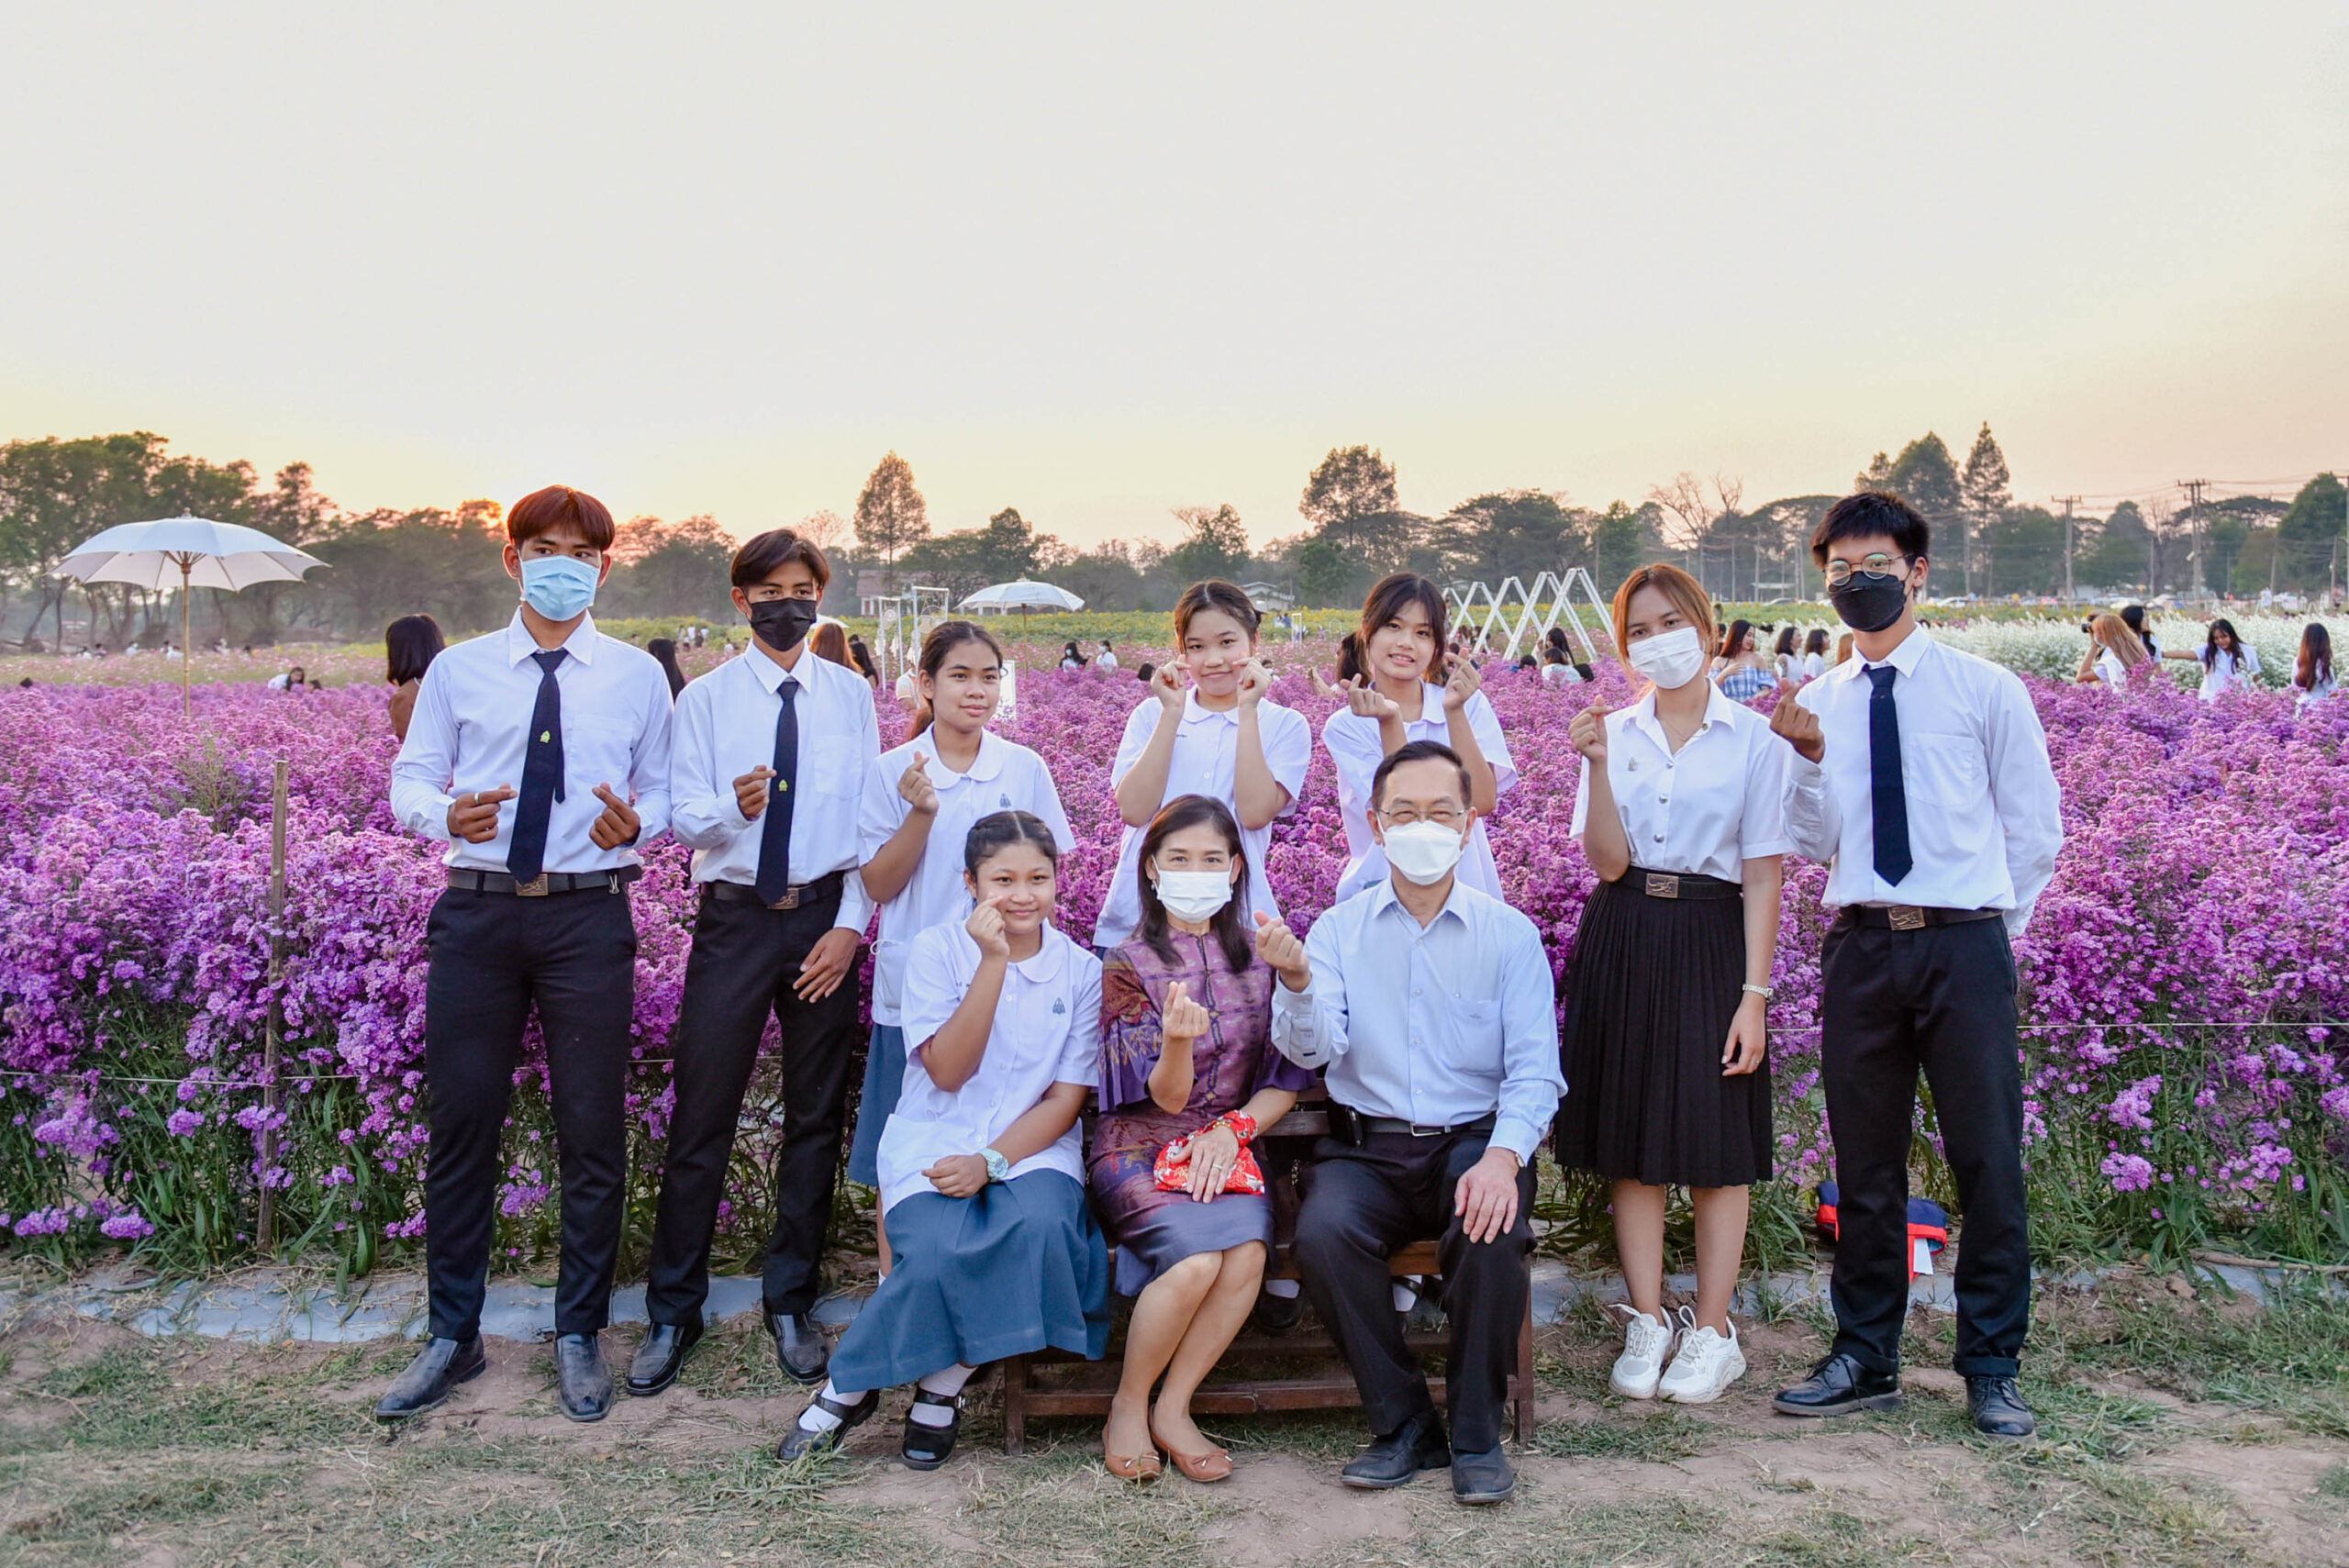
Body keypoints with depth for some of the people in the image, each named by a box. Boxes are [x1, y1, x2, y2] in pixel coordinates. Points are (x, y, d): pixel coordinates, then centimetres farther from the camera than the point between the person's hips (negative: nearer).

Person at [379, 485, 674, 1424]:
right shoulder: (458, 671, 7)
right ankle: (452, 1337, 23)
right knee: (461, 1127, 7)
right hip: (477, 914, 1)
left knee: (593, 1132, 5)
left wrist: (635, 824, -17)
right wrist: (447, 813, -17)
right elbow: (408, 782, 5)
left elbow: (665, 792, 6)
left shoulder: (637, 677, 6)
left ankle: (579, 1337, 20)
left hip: (589, 916, -1)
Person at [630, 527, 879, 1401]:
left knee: (817, 1117, 9)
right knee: (702, 1116, 0)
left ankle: (791, 1305, 24)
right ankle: (672, 1313, 14)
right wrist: (734, 807, -27)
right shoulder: (705, 698, 2)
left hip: (826, 916, 2)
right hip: (734, 917, -1)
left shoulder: (851, 695, 6)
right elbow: (685, 819, -5)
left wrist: (852, 923, -6)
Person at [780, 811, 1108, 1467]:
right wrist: (993, 962, -17)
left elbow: (1067, 1098, 0)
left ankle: (943, 1389, -11)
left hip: (1033, 1146, 2)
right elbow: (947, 1071, -10)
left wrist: (991, 1162, -16)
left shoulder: (1081, 970, 5)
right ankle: (848, 1389, -4)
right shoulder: (937, 951, 1)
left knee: (1042, 1224, -34)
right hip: (935, 1143, -1)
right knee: (940, 1253, -33)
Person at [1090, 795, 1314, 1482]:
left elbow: (1287, 1077, 8)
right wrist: (1178, 1042, -29)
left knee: (1247, 1251, -29)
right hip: (1139, 1147, -3)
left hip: (1225, 1147, 3)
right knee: (1197, 1259, -30)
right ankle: (1127, 1408, -6)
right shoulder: (1128, 965, -1)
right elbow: (1166, 1095, -7)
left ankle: (1173, 1410, -10)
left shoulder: (1258, 959, 9)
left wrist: (1233, 1128, -10)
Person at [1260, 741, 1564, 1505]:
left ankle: (1476, 1434, -6)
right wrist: (1297, 980, -28)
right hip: (1366, 1147, 1)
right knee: (1323, 1231, -29)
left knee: (1493, 1233, -31)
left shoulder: (1510, 934, 5)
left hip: (1474, 1140, -1)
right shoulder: (1339, 929, 6)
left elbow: (1534, 1067, -2)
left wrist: (1503, 1155, -20)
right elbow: (1313, 1049, -6)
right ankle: (1404, 1425, -7)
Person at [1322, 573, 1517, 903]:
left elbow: (1482, 802, -8)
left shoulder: (1471, 704, 6)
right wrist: (1389, 721, -18)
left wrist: (1455, 711, -13)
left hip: (1466, 885, 2)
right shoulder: (1345, 726, 1)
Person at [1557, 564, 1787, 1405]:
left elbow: (1762, 877, -3)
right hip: (1624, 943, 3)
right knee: (1633, 1139, 7)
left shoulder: (1753, 739, -1)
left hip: (1711, 941, -2)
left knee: (1716, 1142, 2)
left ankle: (1713, 1330, 15)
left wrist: (1754, 994, -8)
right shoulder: (1613, 734, 5)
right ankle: (1647, 1325, 19)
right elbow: (1609, 863, -3)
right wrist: (1597, 767, -15)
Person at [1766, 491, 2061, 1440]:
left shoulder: (1985, 689, 1)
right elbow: (1813, 845, 5)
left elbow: (2035, 831, 7)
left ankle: (1991, 1370, 17)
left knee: (1988, 1159, 2)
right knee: (1864, 1163, 10)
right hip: (1861, 945, 3)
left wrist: (1989, 922, 5)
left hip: (1965, 945, -2)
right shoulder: (1817, 704, 8)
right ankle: (1863, 1360, 23)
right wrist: (1809, 759, -9)